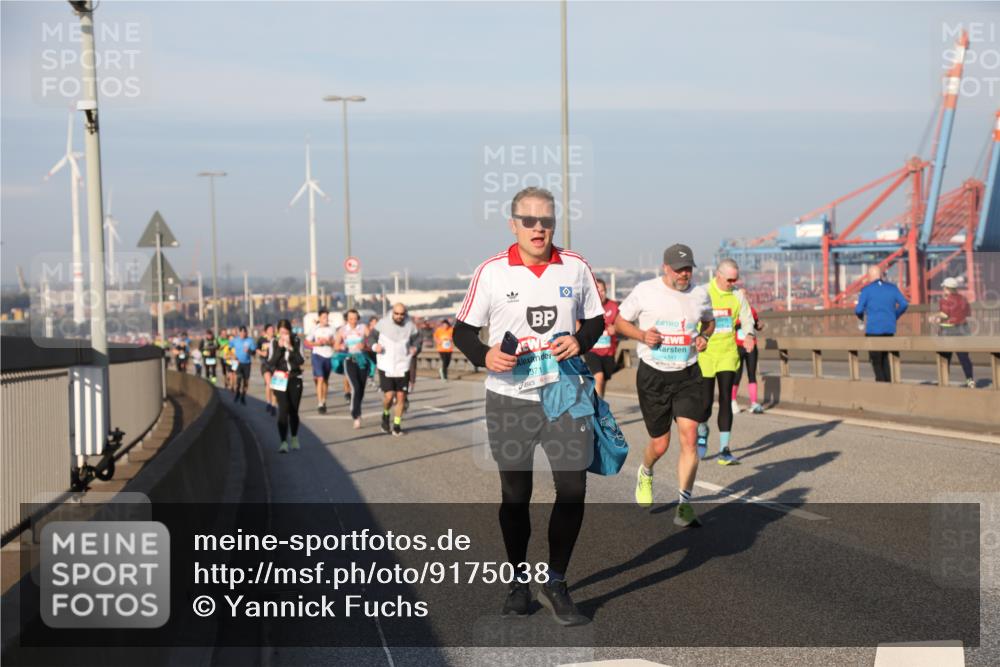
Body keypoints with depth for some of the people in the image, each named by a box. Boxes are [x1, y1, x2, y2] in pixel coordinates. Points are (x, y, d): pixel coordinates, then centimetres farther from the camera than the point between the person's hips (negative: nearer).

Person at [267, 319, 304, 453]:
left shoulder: (297, 341, -3)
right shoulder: (274, 343, -2)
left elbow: (301, 361, -11)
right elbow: (270, 362, -10)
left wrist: (290, 347, -19)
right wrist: (280, 348, -17)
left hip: (295, 379, 1)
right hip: (280, 380, -1)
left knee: (293, 411, 8)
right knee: (283, 410, -12)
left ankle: (294, 438, 32)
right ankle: (284, 443, -16)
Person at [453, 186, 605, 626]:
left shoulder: (576, 268, 3)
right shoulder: (491, 271, -3)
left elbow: (595, 320, 14)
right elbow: (463, 330, 1)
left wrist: (580, 341, -8)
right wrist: (484, 356, -19)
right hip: (509, 398, -1)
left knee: (573, 489, -3)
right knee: (515, 495, 9)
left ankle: (555, 584, 13)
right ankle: (518, 581, 27)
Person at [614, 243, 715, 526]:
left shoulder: (700, 294, 4)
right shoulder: (644, 291, -6)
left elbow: (709, 321, 23)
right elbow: (620, 322, 4)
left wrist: (704, 337, 0)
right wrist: (642, 335, -15)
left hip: (688, 375, 2)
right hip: (653, 375, -2)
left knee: (689, 438, -13)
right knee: (660, 445, 6)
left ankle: (684, 504, -8)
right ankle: (645, 474, 42)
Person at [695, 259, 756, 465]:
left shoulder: (738, 295, 3)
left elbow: (747, 319, 8)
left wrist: (749, 335, -11)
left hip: (728, 353, 2)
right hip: (706, 353, -2)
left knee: (726, 399, -5)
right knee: (706, 401, 0)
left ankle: (724, 450, -3)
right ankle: (702, 433, 33)